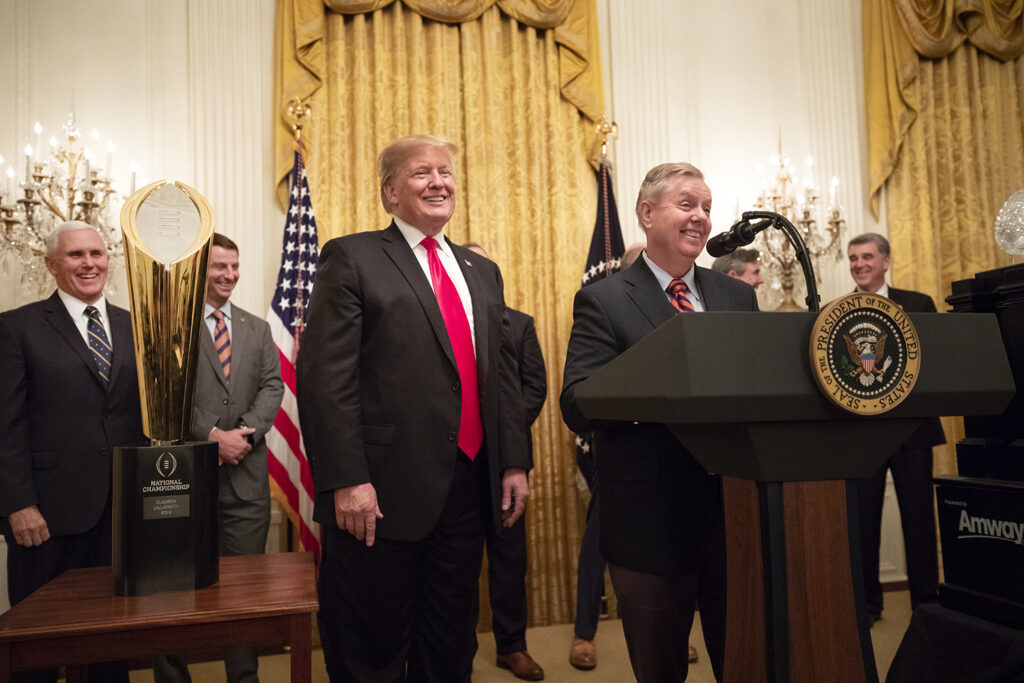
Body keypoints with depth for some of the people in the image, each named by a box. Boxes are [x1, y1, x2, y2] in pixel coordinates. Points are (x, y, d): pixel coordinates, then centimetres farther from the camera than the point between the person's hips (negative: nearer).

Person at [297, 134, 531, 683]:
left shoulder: (482, 271, 16)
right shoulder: (352, 258, -3)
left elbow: (503, 374, 16)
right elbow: (324, 375, -11)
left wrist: (514, 463, 10)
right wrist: (345, 481, -17)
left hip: (468, 487, 6)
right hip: (382, 493, -5)